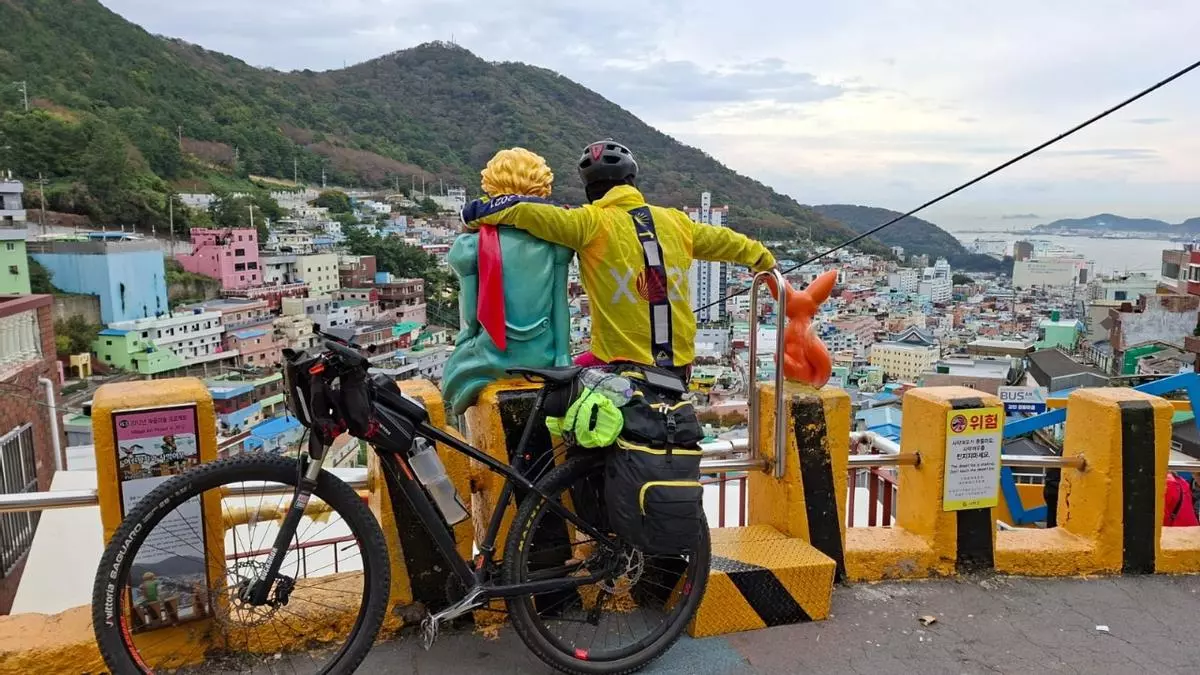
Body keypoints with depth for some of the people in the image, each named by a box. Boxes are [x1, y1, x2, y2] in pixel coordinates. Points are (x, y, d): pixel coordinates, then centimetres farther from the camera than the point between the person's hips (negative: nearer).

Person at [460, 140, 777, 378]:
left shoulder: (592, 222, -8)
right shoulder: (674, 221, 7)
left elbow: (526, 212, -14)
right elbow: (721, 240, 22)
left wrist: (475, 215, 2)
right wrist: (762, 257, 40)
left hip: (619, 363, -5)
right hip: (678, 363, 5)